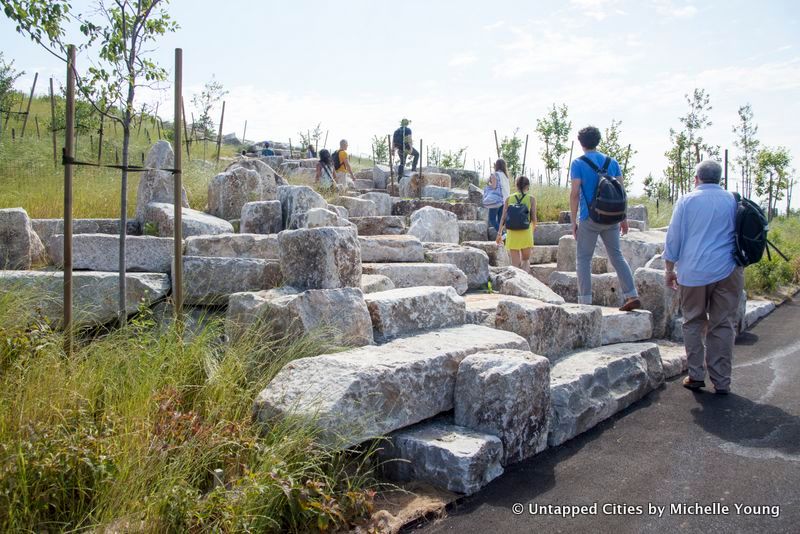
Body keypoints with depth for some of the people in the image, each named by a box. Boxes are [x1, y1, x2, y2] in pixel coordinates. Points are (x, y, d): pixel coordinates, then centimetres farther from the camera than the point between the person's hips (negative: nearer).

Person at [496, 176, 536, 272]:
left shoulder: (509, 199, 4)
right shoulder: (531, 199, 0)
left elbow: (503, 218, -1)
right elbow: (533, 218, -2)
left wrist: (499, 233, 6)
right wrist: (532, 230, 18)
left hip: (512, 234, 1)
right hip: (526, 233, -1)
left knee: (515, 263, 7)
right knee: (526, 260, 14)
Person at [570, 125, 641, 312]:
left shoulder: (578, 163, -4)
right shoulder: (612, 162, 9)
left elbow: (575, 194, -10)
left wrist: (573, 221, -5)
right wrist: (623, 218, 14)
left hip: (589, 218, -4)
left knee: (584, 259, 3)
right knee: (617, 256, 12)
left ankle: (585, 302, 1)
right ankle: (632, 296, 6)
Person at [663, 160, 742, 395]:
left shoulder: (686, 201, 1)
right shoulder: (733, 201, 6)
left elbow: (673, 239, 1)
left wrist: (670, 270, 9)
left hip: (693, 272, -1)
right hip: (727, 271, 1)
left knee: (693, 323, 11)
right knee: (723, 326, 6)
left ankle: (696, 376, 11)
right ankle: (721, 382, 9)